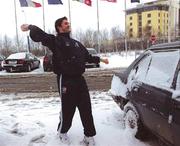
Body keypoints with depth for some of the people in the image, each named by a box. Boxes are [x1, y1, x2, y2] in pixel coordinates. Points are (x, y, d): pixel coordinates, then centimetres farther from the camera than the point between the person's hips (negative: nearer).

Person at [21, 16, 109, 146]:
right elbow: (39, 35, -18)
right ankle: (62, 132, 31)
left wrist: (100, 59, 32)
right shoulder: (56, 40, -3)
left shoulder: (76, 43, 20)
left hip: (79, 79, 7)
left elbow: (87, 56, 30)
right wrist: (30, 27, -30)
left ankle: (89, 135, 20)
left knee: (86, 108, 7)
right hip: (66, 80, -6)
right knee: (68, 109, 4)